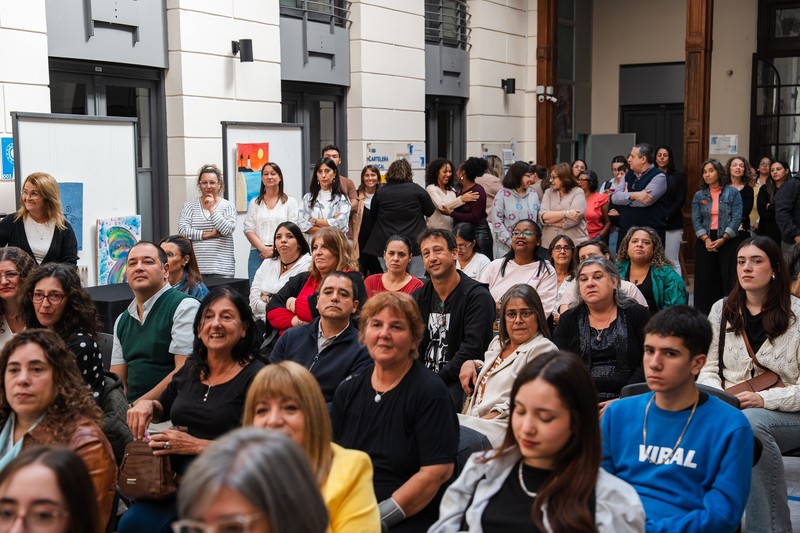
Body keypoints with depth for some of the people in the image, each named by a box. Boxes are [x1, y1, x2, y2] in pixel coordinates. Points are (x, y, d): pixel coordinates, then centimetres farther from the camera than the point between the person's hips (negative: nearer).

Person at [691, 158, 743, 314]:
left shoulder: (733, 193, 2)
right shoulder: (699, 195, 9)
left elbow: (737, 218, -5)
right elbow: (696, 220, 2)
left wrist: (723, 239, -14)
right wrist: (706, 239, -12)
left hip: (728, 241, -2)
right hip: (705, 241, 2)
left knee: (728, 278, -4)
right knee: (705, 279, 3)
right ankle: (704, 315, 8)